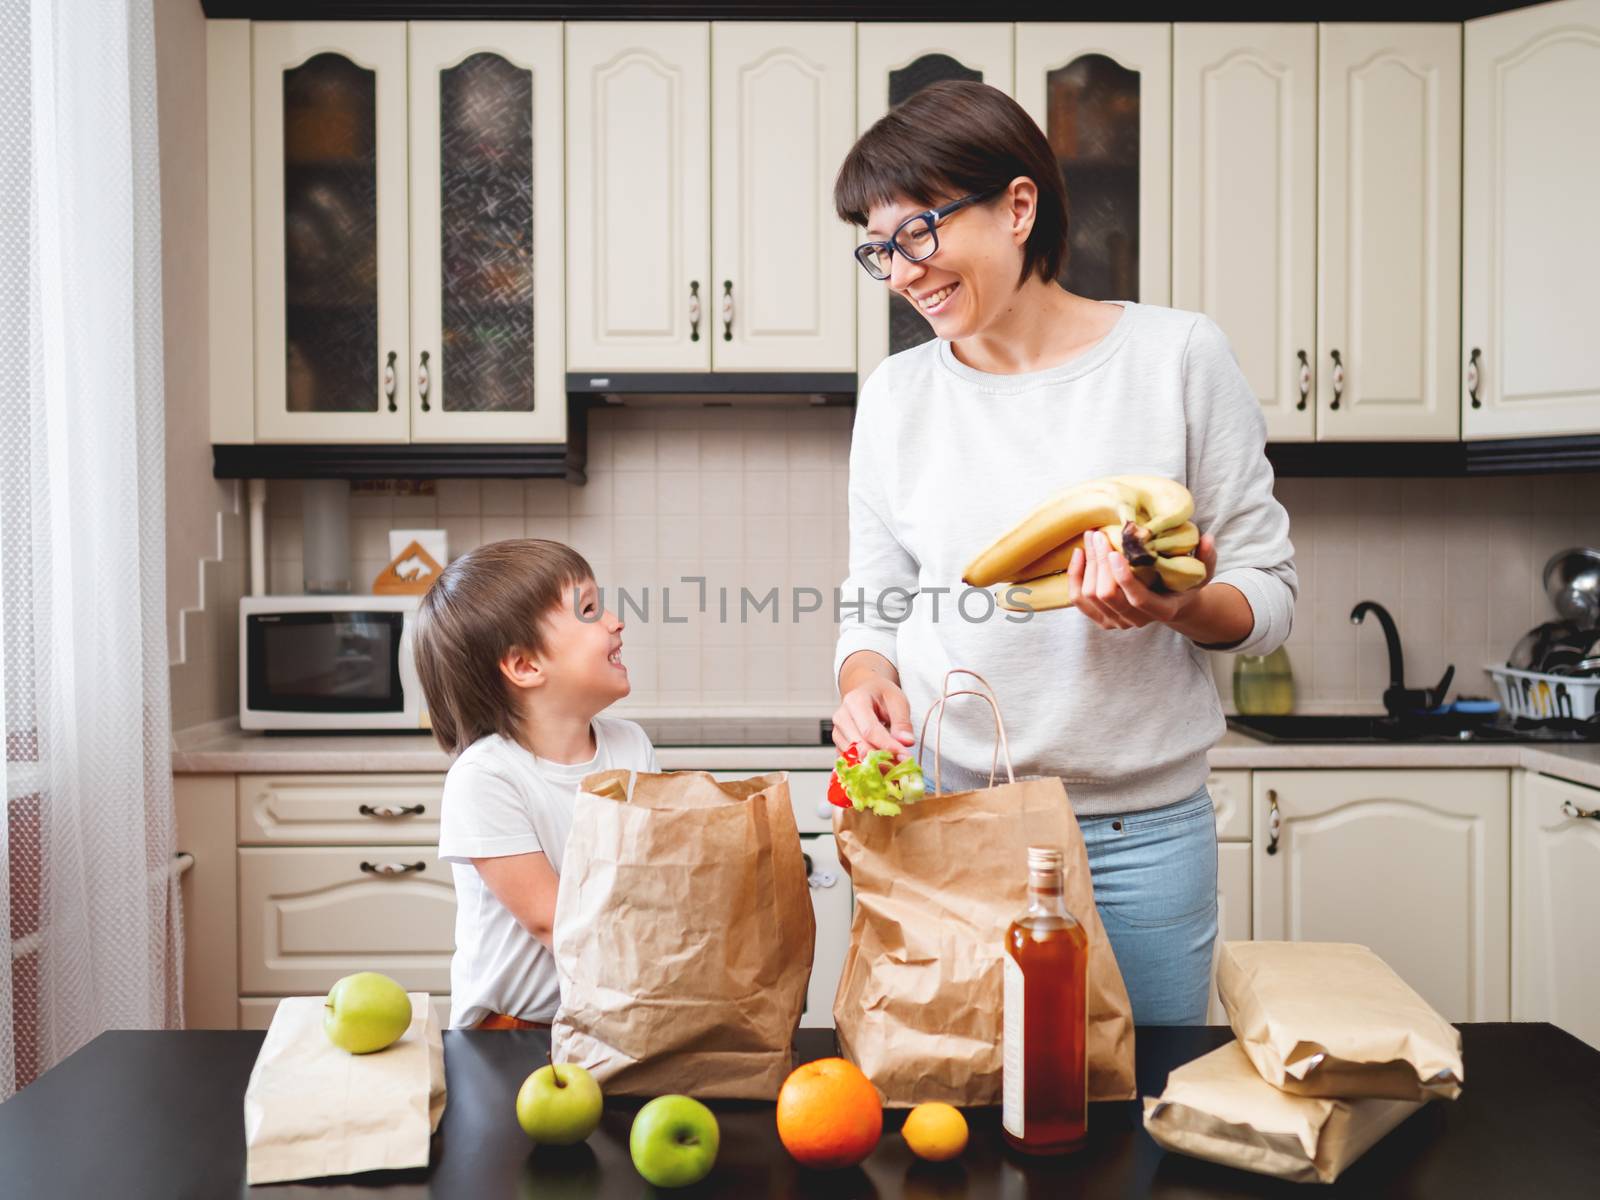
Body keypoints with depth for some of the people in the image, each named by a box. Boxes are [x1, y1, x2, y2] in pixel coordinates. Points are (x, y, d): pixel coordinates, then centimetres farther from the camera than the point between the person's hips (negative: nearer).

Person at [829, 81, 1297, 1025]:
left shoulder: (1178, 355, -3)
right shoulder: (896, 394, 6)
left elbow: (1268, 591, 1)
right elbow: (876, 602, 11)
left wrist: (1183, 606, -20)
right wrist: (865, 682, -10)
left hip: (1140, 831, -1)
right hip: (944, 822, 2)